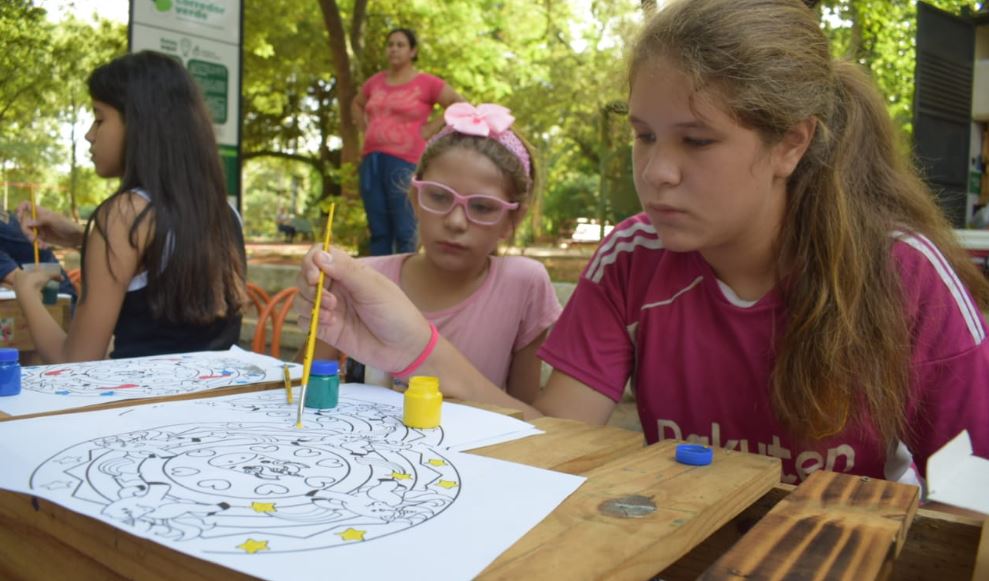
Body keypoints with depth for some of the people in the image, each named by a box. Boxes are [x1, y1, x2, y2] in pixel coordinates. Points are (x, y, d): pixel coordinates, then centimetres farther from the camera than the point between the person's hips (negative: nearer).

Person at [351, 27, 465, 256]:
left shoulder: (426, 83, -1)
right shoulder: (376, 81, 15)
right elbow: (356, 104, 33)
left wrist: (431, 128, -6)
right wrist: (365, 128, 16)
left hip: (404, 162, -5)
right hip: (371, 161, 6)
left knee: (404, 232, -6)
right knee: (378, 231, 7)